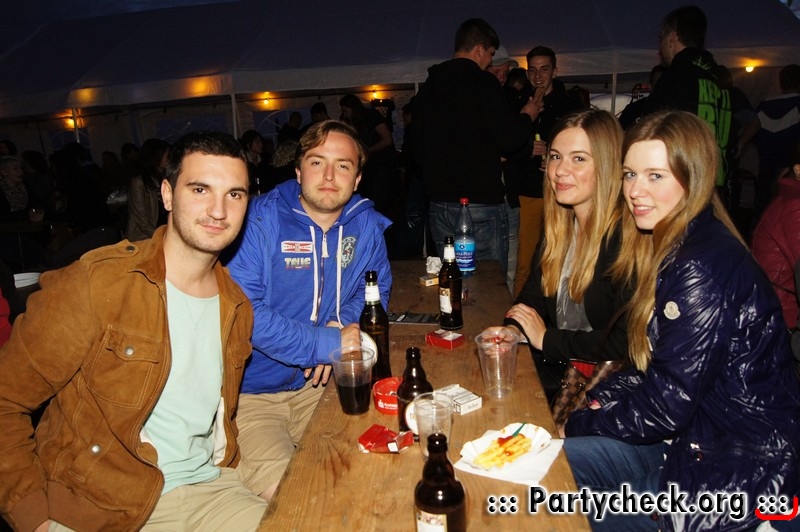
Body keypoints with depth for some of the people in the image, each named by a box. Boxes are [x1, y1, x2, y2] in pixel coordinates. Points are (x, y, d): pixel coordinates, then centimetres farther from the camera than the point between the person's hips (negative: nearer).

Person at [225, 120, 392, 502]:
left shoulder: (366, 224, 1)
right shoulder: (259, 220, -16)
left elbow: (376, 290, 12)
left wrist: (343, 324, -11)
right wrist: (328, 342, -23)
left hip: (318, 383, 5)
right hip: (250, 390, -4)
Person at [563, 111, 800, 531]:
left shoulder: (706, 268, -25)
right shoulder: (672, 249, 4)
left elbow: (665, 406, -23)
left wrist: (578, 424, -10)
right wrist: (597, 399, -5)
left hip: (738, 477, -8)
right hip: (695, 436, 8)